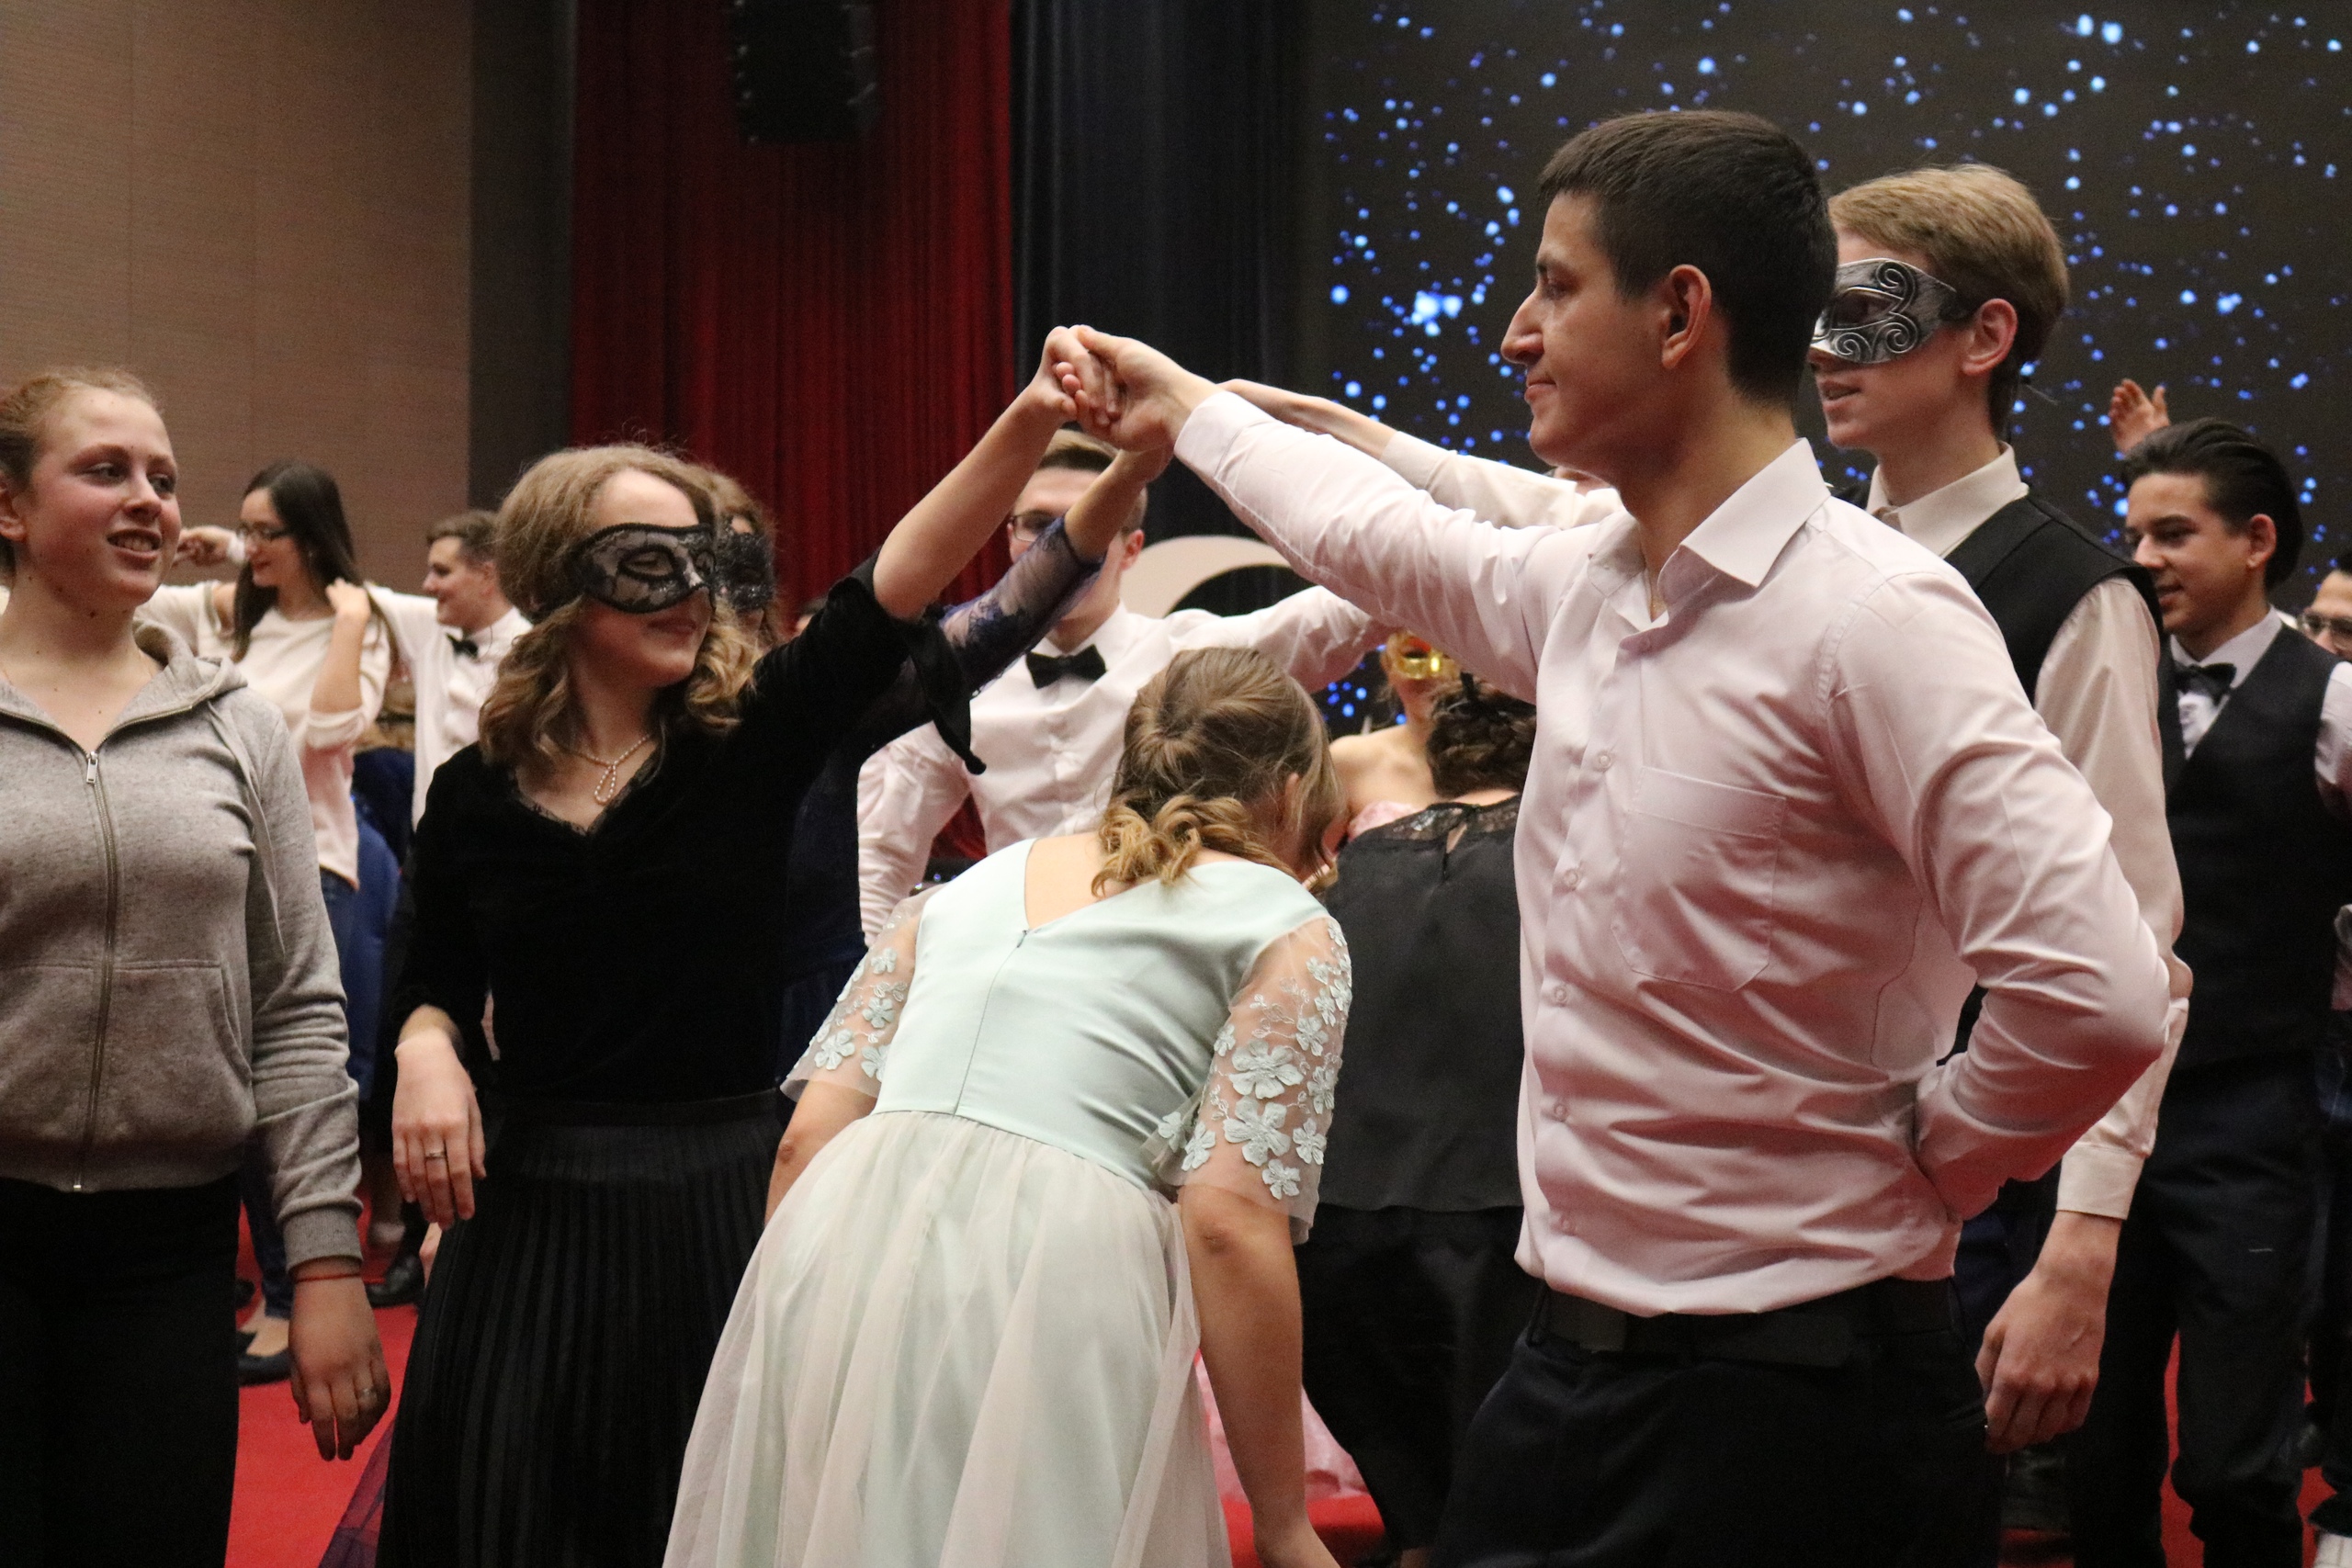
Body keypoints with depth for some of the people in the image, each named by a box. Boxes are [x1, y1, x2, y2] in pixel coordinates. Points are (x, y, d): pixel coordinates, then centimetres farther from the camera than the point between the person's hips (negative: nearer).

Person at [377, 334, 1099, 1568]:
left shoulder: (752, 736, -5)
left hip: (717, 1200, -1)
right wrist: (426, 1050, -9)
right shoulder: (477, 792, 1)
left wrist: (1022, 427, -34)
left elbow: (884, 595, -21)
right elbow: (437, 984, 14)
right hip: (527, 1210, 1)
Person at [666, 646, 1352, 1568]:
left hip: (833, 1259, 5)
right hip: (1056, 1276, -5)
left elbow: (806, 1140, 15)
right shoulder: (1288, 930, 11)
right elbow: (1230, 1220, -2)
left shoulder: (970, 888, 24)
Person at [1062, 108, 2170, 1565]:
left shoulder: (1871, 615, -19)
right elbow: (1390, 541, 30)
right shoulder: (1583, 592, 7)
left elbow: (2098, 997, -25)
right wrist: (1188, 409, 42)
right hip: (1572, 1360, 8)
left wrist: (1914, 1162, -9)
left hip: (1790, 1393, -7)